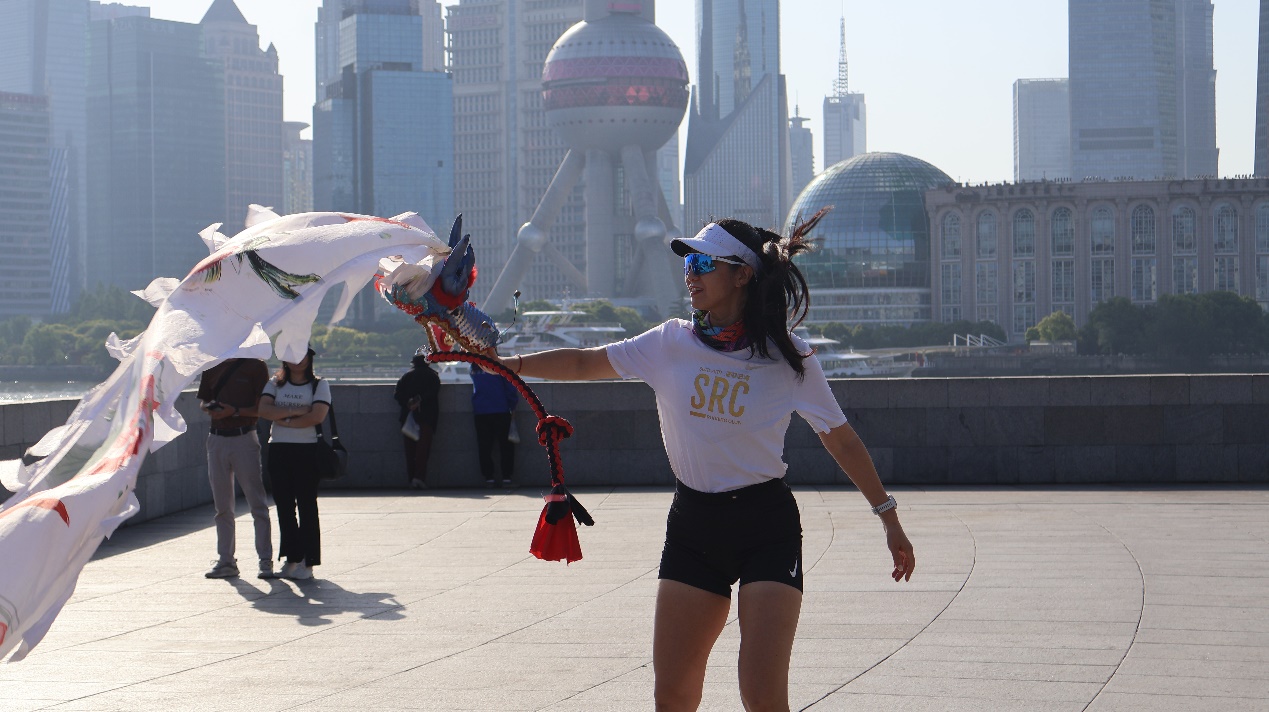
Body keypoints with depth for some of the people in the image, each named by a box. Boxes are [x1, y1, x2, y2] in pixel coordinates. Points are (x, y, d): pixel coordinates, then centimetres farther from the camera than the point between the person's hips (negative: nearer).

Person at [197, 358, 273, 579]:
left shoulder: (255, 366, -3)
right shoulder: (212, 366, 11)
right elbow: (202, 401, 18)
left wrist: (235, 411, -20)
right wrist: (209, 408, -5)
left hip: (244, 438, -5)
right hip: (216, 438, 5)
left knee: (257, 503, -3)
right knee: (222, 506, 9)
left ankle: (265, 560, 0)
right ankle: (225, 561, 14)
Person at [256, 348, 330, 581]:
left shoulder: (319, 385, 3)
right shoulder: (275, 384, 13)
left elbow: (317, 416, -12)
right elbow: (263, 409, -4)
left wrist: (284, 420, -9)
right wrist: (294, 411, -13)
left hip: (307, 450, -4)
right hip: (278, 449, 4)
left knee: (307, 505, -4)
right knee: (284, 505, 4)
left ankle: (307, 562, 0)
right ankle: (291, 559, 11)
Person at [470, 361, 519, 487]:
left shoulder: (474, 368, 5)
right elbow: (510, 387, -7)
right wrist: (512, 406, 3)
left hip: (480, 412, 3)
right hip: (501, 410, -3)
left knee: (484, 447, 7)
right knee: (506, 446, 3)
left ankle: (488, 477, 3)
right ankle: (506, 477, -2)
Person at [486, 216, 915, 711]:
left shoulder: (787, 358, -6)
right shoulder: (672, 344, 1)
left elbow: (841, 439, 2)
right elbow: (584, 363, 9)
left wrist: (888, 517, 5)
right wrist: (509, 363, -1)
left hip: (767, 528, -3)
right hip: (693, 526, 3)